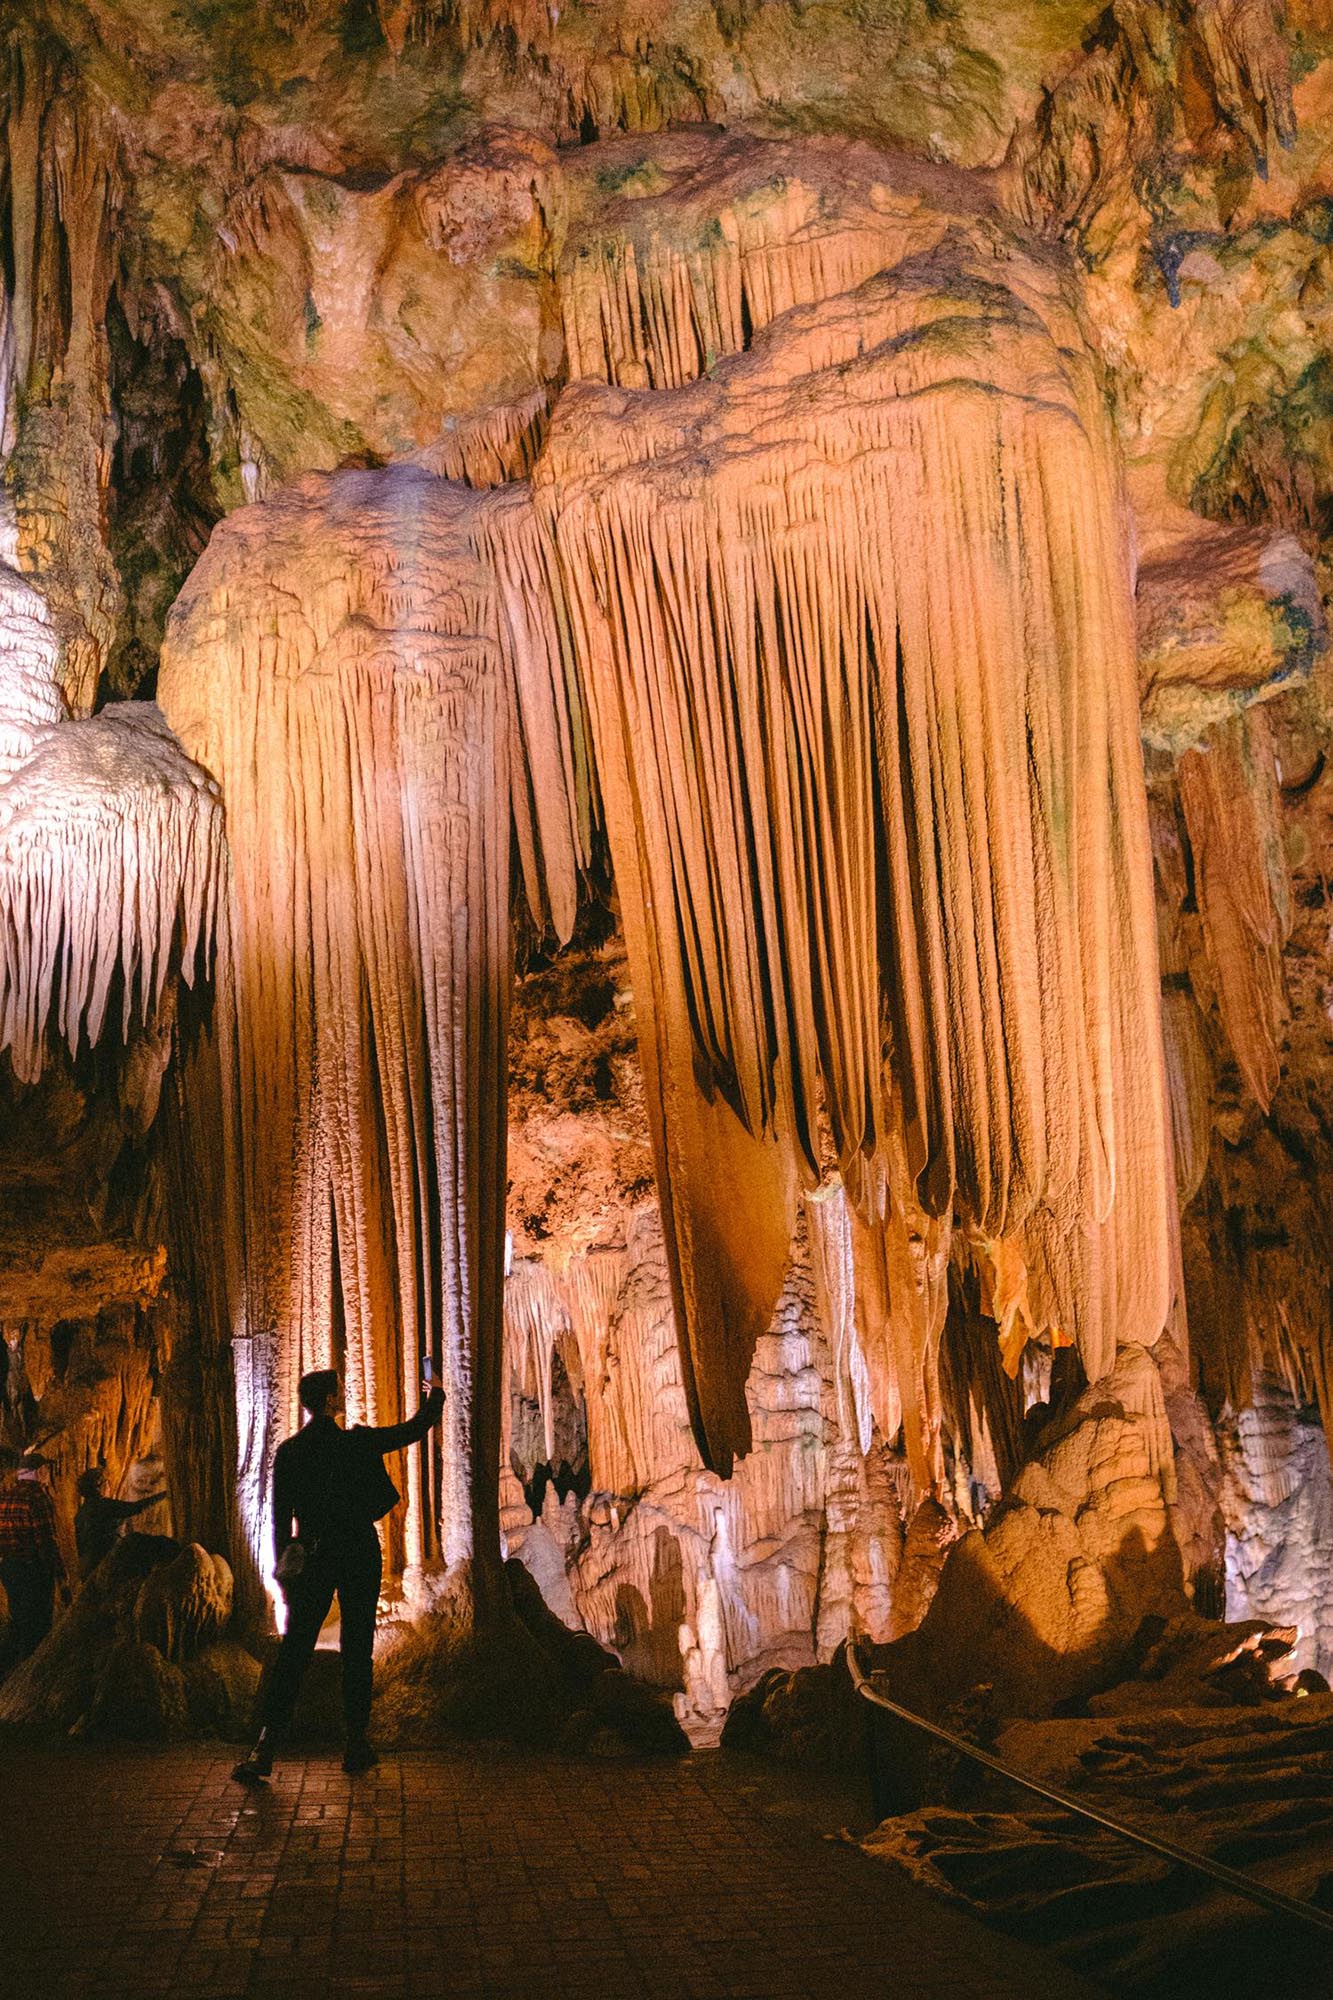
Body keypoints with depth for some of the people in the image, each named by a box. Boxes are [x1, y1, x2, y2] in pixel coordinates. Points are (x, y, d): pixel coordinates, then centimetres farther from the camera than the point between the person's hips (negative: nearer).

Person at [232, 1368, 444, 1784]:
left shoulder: (288, 1452, -1)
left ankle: (265, 1747, -7)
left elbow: (281, 1518, 2)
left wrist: (284, 1573, 9)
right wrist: (435, 1399, 22)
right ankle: (357, 1743, 12)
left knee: (293, 1652, 1)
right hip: (358, 1556, -2)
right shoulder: (357, 1443, -9)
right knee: (357, 1651, 8)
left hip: (312, 1559, 2)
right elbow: (413, 1430, 3)